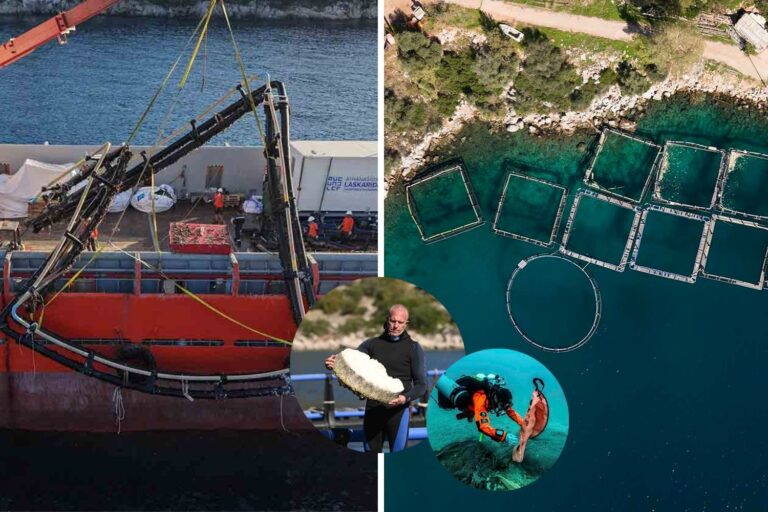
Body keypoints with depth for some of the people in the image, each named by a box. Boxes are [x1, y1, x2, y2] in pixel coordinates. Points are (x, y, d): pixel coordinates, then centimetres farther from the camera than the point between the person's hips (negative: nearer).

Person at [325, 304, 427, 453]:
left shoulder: (414, 348, 1)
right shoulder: (372, 344, 9)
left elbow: (421, 384, -2)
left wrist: (405, 398, -21)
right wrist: (333, 363, -21)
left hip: (398, 409, -3)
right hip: (372, 408, 3)